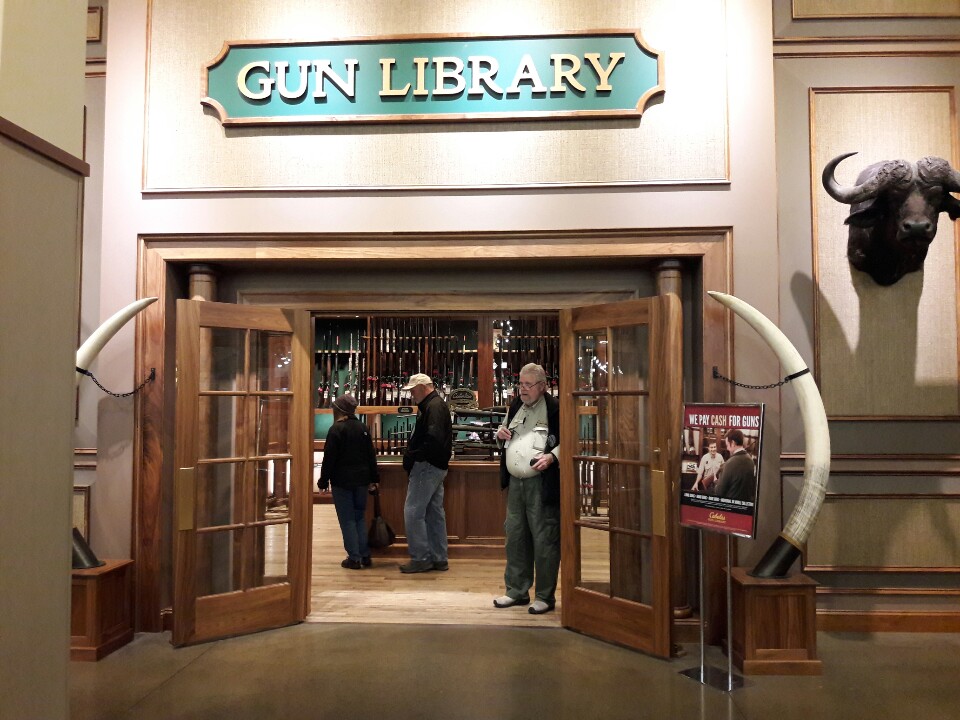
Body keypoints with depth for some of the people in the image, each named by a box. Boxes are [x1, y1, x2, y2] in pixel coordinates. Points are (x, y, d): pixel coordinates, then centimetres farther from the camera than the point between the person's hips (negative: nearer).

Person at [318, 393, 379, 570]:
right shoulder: (363, 428, 7)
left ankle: (354, 558, 1)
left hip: (342, 481, -5)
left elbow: (329, 458, -11)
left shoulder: (336, 429, -10)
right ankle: (365, 555, 13)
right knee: (360, 517, 14)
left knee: (347, 520, 1)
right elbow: (371, 455, 9)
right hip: (361, 480, 5)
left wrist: (323, 482, -4)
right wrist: (373, 479, 15)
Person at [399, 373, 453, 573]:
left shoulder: (433, 407, -16)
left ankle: (420, 558, 0)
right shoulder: (436, 404, 17)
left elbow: (433, 440, -27)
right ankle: (439, 558, 20)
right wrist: (411, 455, 6)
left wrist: (412, 456, -18)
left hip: (427, 467, -11)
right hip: (436, 467, 11)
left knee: (413, 512, -5)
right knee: (434, 513, 13)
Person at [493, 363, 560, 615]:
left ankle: (545, 596, 13)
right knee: (515, 536, 13)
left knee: (544, 539, 0)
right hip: (515, 482, 7)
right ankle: (517, 591, 26)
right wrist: (501, 432, 6)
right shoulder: (516, 405, 13)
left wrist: (551, 456, -25)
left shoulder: (554, 408, -10)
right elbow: (506, 429, 28)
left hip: (542, 483, -7)